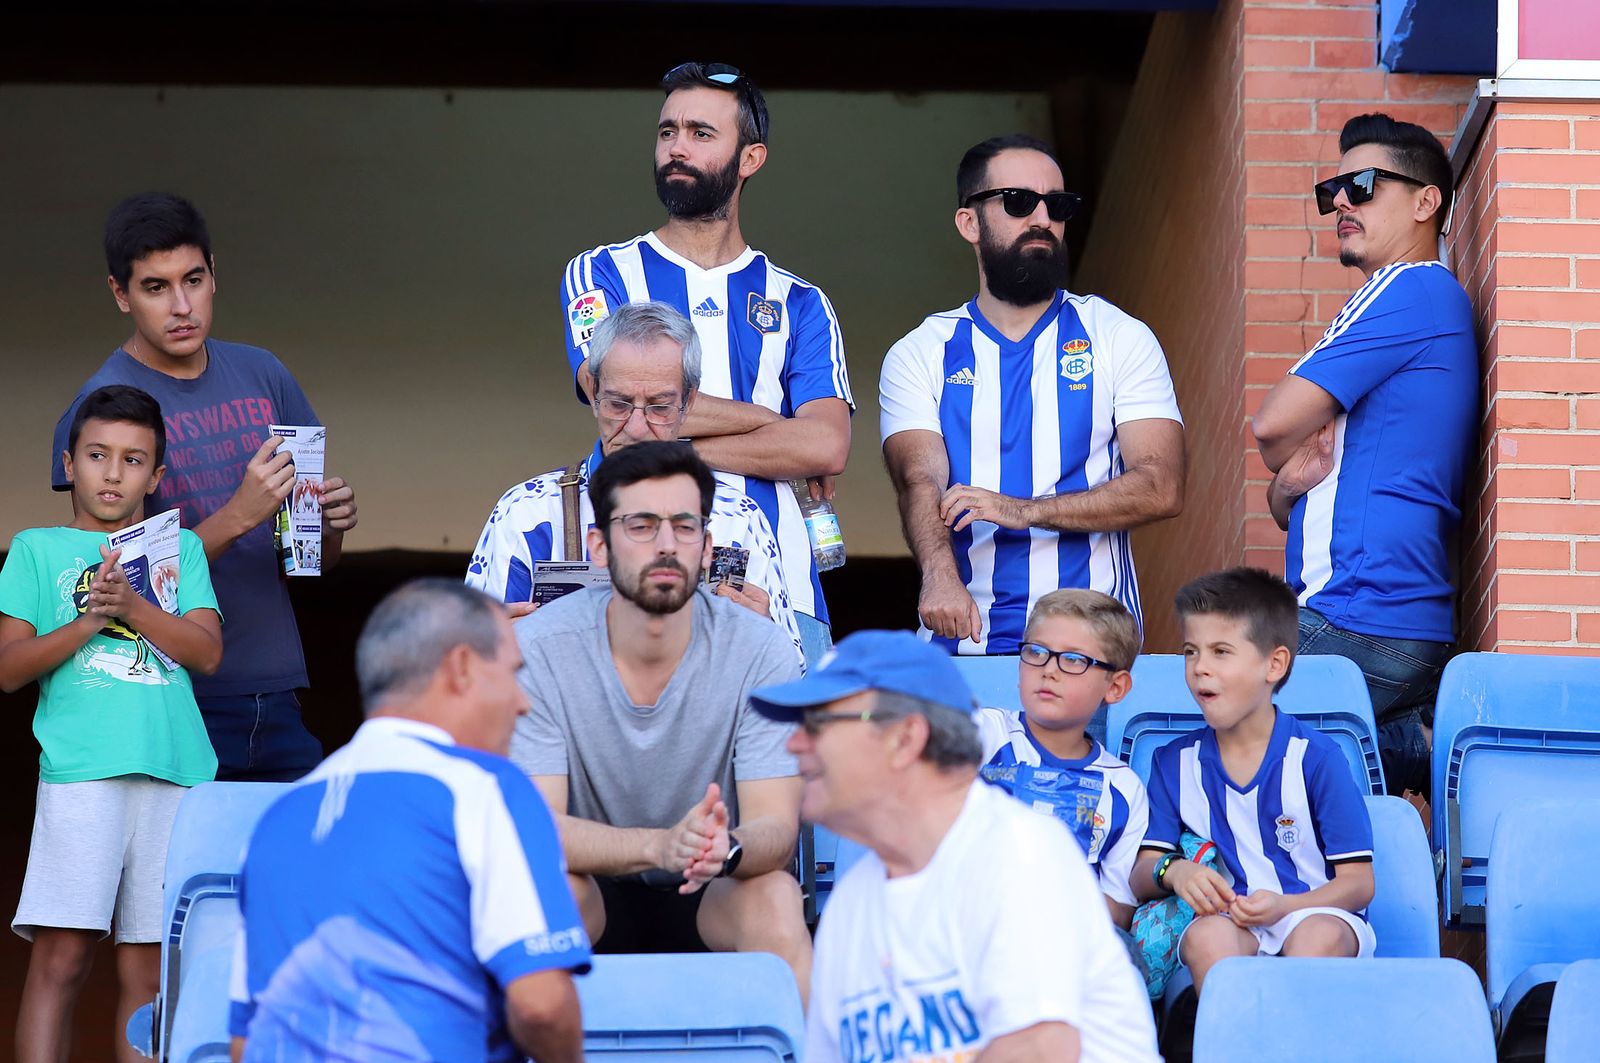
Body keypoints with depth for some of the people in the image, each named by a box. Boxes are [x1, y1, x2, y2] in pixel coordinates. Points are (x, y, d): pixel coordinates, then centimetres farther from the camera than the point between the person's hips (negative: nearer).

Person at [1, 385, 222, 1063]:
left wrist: (132, 605, -8)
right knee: (61, 956, -12)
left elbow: (208, 652, 6)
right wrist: (89, 621, -9)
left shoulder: (181, 548, 19)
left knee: (148, 969, 3)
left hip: (174, 772, 3)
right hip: (79, 769, -3)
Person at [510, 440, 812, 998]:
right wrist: (660, 845, -39)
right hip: (597, 899, 0)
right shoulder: (537, 648, -14)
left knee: (774, 897, -31)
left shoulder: (759, 652, -12)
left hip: (712, 898, 0)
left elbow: (776, 827, -16)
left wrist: (726, 849, -42)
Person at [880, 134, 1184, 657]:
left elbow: (1161, 487, -2)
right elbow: (920, 481, -5)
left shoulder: (1120, 339, 10)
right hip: (964, 639, 1)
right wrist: (940, 574, -28)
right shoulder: (919, 356, 11)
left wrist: (1024, 511, -15)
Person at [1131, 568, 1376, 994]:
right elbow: (1140, 876, 8)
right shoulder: (1175, 762, 11)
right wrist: (1172, 872, -18)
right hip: (1225, 920, 2)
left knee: (1322, 935, -36)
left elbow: (1358, 882, -2)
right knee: (1207, 936, -34)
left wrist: (1283, 906, -21)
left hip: (1311, 914, -2)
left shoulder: (1315, 756, 0)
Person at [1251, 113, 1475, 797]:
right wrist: (1290, 484, 0)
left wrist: (1287, 459, 10)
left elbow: (1273, 424, -11)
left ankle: (1418, 743, -14)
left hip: (1360, 625, -10)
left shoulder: (1415, 292, -7)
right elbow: (1285, 506, 23)